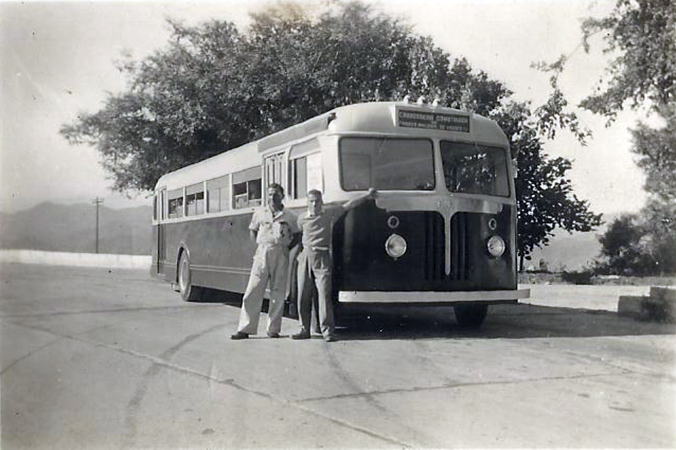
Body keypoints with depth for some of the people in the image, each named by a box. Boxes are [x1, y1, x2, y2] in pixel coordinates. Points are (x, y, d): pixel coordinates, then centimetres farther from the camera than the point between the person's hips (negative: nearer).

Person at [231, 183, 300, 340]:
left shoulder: (289, 216, 6)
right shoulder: (259, 212, 9)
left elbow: (297, 235, 13)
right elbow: (252, 231, 20)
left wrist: (287, 247, 1)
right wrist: (259, 244, 7)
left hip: (280, 255, 0)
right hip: (262, 253, 1)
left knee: (278, 293, 1)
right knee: (253, 291, -3)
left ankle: (273, 329, 9)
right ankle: (245, 328, 1)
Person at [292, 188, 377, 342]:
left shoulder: (329, 214, 4)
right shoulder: (302, 218, 9)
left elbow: (348, 206, 5)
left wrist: (367, 196, 3)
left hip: (322, 258, -3)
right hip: (305, 257, 3)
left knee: (324, 293, -10)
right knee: (303, 296, 3)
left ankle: (327, 331, -8)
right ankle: (304, 330, 13)